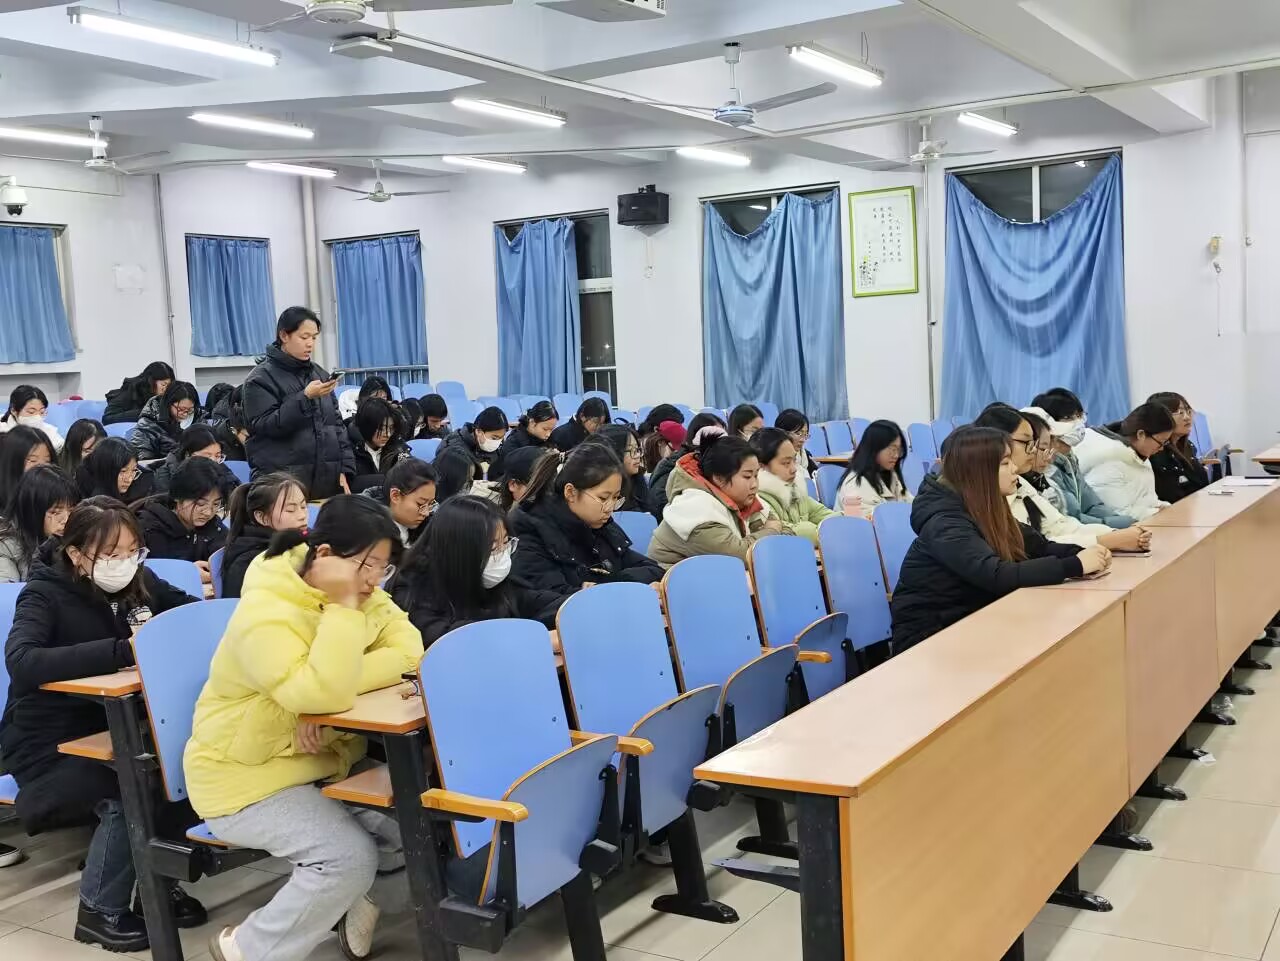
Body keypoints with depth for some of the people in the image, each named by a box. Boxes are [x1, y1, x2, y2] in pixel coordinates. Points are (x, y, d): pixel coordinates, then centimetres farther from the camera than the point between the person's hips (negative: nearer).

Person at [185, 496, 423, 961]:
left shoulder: (364, 595, -1)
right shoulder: (264, 614, -27)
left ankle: (366, 899, 18)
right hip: (247, 776, -7)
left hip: (327, 761, 7)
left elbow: (409, 654, -14)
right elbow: (322, 695, -38)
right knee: (350, 856, -24)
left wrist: (337, 689, -28)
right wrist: (342, 606, -35)